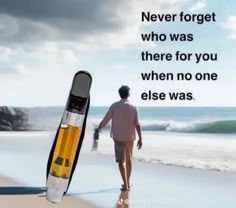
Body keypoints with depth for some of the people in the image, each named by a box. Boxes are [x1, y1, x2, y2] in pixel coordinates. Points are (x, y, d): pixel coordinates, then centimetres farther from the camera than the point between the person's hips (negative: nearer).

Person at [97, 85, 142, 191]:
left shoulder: (114, 106, -6)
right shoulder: (133, 107, -4)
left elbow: (105, 120, -7)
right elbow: (137, 124, -8)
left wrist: (98, 129, 7)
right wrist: (140, 138, -3)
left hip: (118, 137, -2)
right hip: (130, 137, 2)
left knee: (121, 161, -1)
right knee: (128, 159, 17)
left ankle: (125, 184, -11)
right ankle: (127, 183, 27)